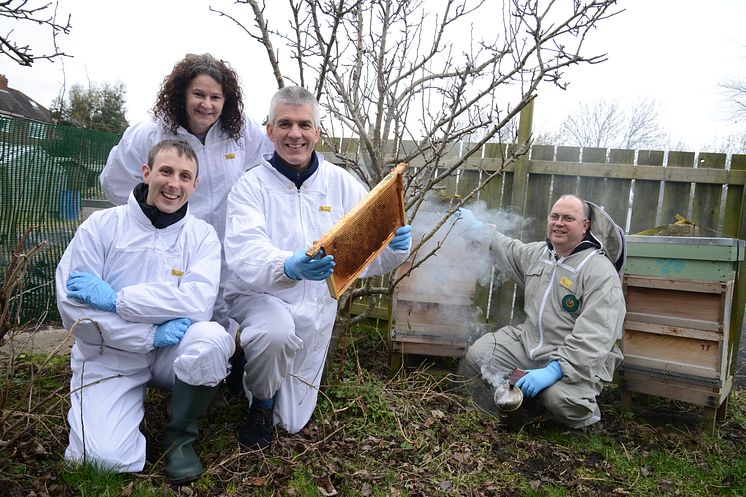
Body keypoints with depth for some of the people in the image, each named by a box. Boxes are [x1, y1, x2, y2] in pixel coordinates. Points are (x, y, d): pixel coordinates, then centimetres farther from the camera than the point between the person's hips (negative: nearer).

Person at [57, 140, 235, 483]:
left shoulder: (202, 235, -3)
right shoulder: (102, 225, -5)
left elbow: (199, 301, -20)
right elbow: (71, 305, -13)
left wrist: (115, 298, -23)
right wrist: (151, 335, -20)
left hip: (172, 352, 1)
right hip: (109, 356, -1)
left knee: (211, 337, -31)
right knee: (109, 458, -21)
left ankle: (180, 435, -5)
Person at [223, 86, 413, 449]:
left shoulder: (341, 184, -4)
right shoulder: (251, 186, -12)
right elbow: (244, 258, -28)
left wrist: (395, 247, -31)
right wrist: (289, 267, -48)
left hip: (316, 307, 3)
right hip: (258, 297, -3)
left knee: (292, 422, 12)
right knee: (276, 332, -40)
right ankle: (261, 402, -3)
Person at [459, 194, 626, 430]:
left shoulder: (601, 271, -18)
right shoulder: (538, 253, 6)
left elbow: (594, 337, -26)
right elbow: (508, 250, 30)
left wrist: (554, 370, -32)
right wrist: (477, 227, 30)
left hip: (578, 359, -6)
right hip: (529, 341, 6)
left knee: (559, 398, -33)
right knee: (476, 355, -8)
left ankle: (583, 410, 4)